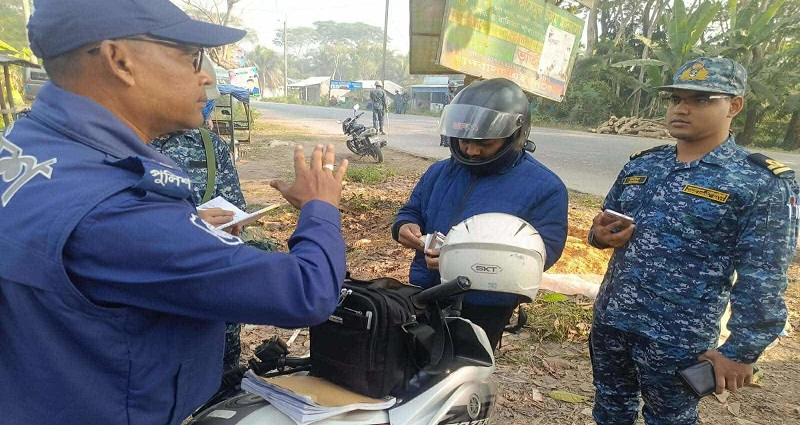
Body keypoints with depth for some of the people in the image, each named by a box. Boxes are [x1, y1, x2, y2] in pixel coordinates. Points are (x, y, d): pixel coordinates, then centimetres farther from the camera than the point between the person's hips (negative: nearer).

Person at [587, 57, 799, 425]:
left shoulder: (762, 183, -12)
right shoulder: (640, 164, 5)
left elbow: (762, 281, -12)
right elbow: (605, 223, 15)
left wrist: (741, 352, -12)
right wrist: (600, 235, -7)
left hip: (678, 340, -5)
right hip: (610, 320, 5)